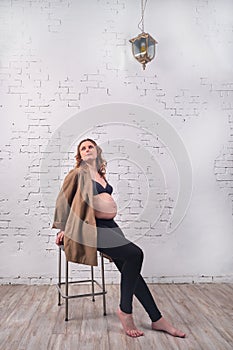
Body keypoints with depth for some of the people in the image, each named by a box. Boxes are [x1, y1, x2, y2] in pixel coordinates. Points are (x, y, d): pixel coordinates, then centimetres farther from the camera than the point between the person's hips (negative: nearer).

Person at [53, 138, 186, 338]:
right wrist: (63, 228, 7)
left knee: (130, 268, -2)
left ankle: (157, 319, 4)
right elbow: (63, 200, 5)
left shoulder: (101, 175, 21)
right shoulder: (78, 173, 1)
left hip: (109, 225, 7)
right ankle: (125, 311, -9)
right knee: (135, 254, -23)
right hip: (92, 227, -7)